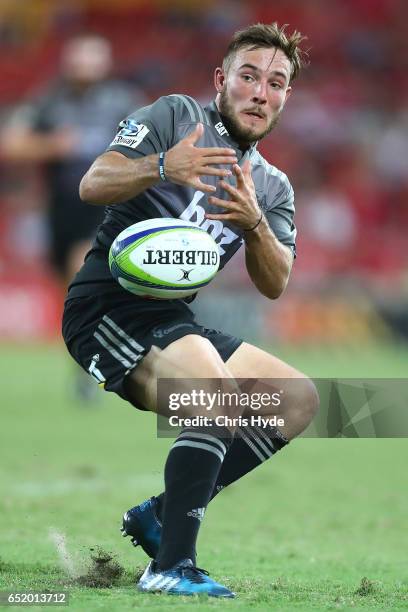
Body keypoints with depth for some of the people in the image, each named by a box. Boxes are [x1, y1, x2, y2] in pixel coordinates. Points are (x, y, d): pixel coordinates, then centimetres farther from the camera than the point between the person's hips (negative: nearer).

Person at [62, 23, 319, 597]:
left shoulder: (273, 185, 16)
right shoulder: (176, 115, -2)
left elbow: (274, 285, 4)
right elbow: (92, 185, -14)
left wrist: (254, 224, -16)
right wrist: (163, 167, -33)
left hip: (172, 322, 8)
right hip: (108, 306, -8)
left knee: (300, 399, 2)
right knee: (219, 391, -30)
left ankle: (162, 513, 1)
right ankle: (170, 567, -30)